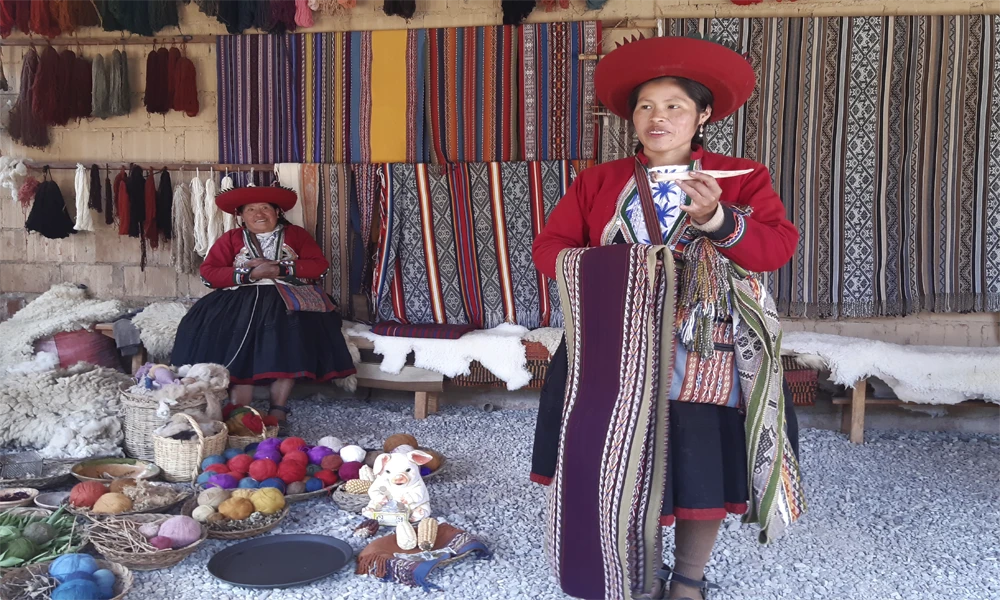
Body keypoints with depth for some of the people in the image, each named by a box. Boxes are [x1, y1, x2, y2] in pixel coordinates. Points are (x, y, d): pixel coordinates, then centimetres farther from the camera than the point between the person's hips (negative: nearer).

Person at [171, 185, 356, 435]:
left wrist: (280, 269, -10)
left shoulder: (296, 234, 14)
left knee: (288, 347, -26)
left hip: (286, 300, 0)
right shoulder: (231, 239, 14)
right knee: (239, 349, -24)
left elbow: (319, 265, 1)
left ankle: (279, 412, -19)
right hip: (242, 300, 1)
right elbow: (208, 273, 2)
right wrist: (249, 274, -10)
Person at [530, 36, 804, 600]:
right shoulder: (598, 182, 10)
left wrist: (717, 220, -23)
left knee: (702, 465, 2)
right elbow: (550, 245, 5)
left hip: (705, 356, -1)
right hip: (618, 349, 2)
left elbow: (779, 246, -6)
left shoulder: (742, 177, 5)